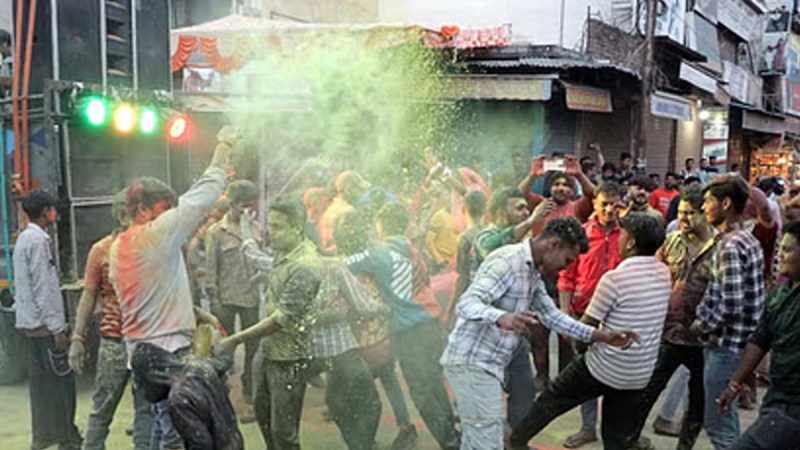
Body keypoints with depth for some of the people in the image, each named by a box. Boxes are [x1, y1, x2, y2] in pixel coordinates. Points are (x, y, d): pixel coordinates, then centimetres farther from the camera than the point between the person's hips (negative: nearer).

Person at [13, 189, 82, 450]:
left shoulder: (24, 238, 15)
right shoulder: (39, 240, -15)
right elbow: (44, 288, -19)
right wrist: (57, 327, -17)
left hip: (31, 323, 10)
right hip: (44, 324, -10)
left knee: (42, 380, 14)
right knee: (61, 378, -4)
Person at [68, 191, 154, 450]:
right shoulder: (101, 251, -2)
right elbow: (89, 296, 1)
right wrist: (78, 338, -2)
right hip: (114, 341, -2)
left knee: (147, 407, 9)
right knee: (102, 408, 7)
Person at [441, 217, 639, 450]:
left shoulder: (533, 272, 13)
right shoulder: (508, 260, -19)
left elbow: (552, 315, 16)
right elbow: (467, 303, -29)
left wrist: (599, 335, 8)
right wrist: (501, 317, -49)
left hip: (485, 365, 10)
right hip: (473, 363, -10)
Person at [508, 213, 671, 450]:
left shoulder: (614, 278, -20)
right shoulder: (664, 273, -2)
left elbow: (587, 326, -9)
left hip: (604, 368, -6)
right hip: (640, 376, 6)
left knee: (551, 400, 16)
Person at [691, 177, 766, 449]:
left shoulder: (730, 246, -20)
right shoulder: (747, 240, 11)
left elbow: (730, 306, -25)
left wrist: (701, 326, -10)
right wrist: (704, 321, 11)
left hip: (725, 345, -10)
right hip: (736, 342, 10)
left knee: (718, 424, 1)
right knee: (726, 419, 21)